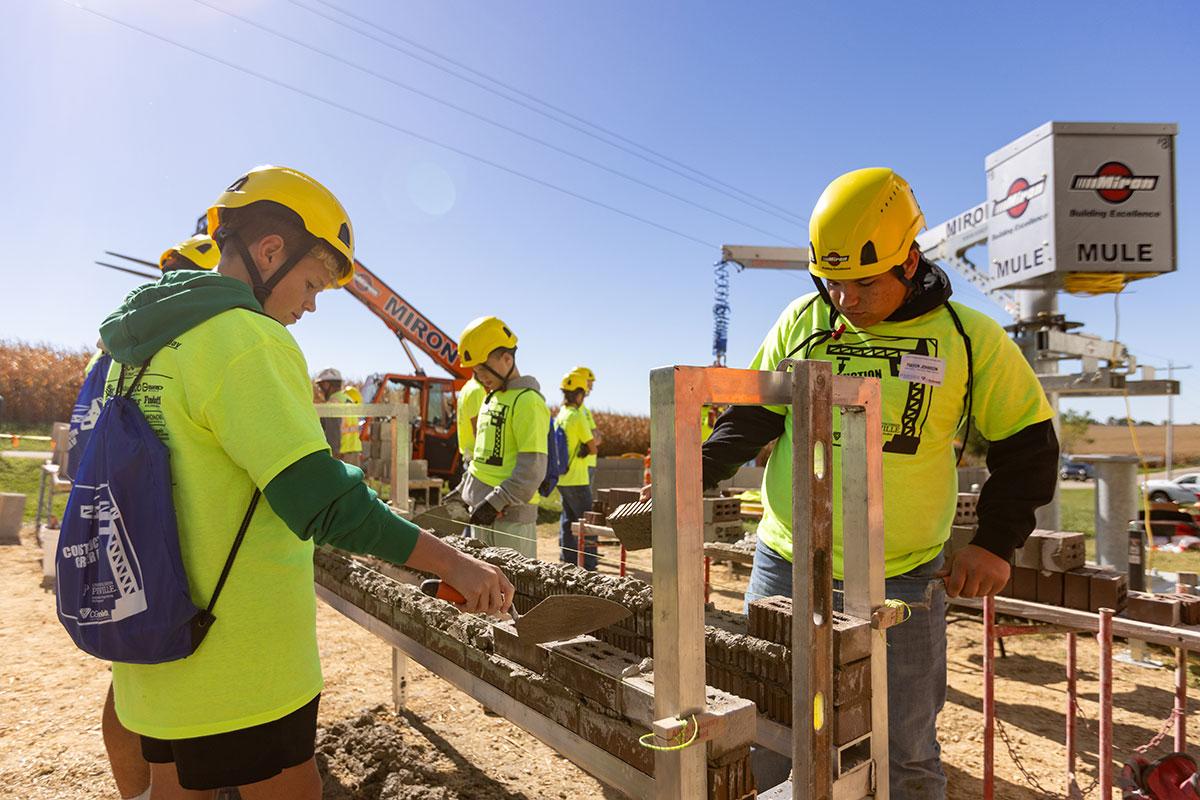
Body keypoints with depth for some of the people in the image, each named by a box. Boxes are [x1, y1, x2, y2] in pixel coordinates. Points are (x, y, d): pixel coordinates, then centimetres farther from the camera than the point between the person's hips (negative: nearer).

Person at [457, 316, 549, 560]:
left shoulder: (527, 401, -13)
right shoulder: (491, 398, 16)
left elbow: (532, 469, -18)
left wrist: (496, 502, -21)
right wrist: (466, 490, 20)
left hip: (510, 514, -9)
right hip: (483, 510, 9)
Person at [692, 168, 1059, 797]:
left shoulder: (969, 339, -3)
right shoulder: (801, 322, 0)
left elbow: (1026, 443, 6)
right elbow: (754, 414, 5)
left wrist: (996, 541, -2)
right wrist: (703, 469, -11)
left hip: (901, 584, -1)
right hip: (785, 570, 2)